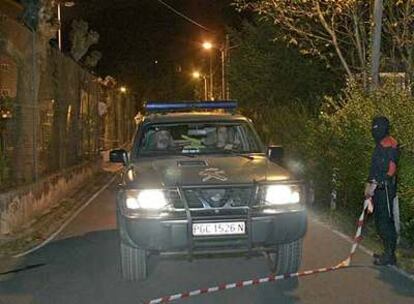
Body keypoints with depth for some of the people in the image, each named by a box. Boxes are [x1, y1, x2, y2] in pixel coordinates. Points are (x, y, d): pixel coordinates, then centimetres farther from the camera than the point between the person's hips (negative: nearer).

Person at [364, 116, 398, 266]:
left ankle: (390, 255, -5)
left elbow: (390, 169, -21)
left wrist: (374, 183, -21)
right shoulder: (380, 146, 20)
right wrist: (370, 186, 19)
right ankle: (388, 252, 22)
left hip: (385, 189, -10)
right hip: (378, 189, 10)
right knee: (380, 221, 14)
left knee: (386, 221, -9)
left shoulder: (389, 145, -12)